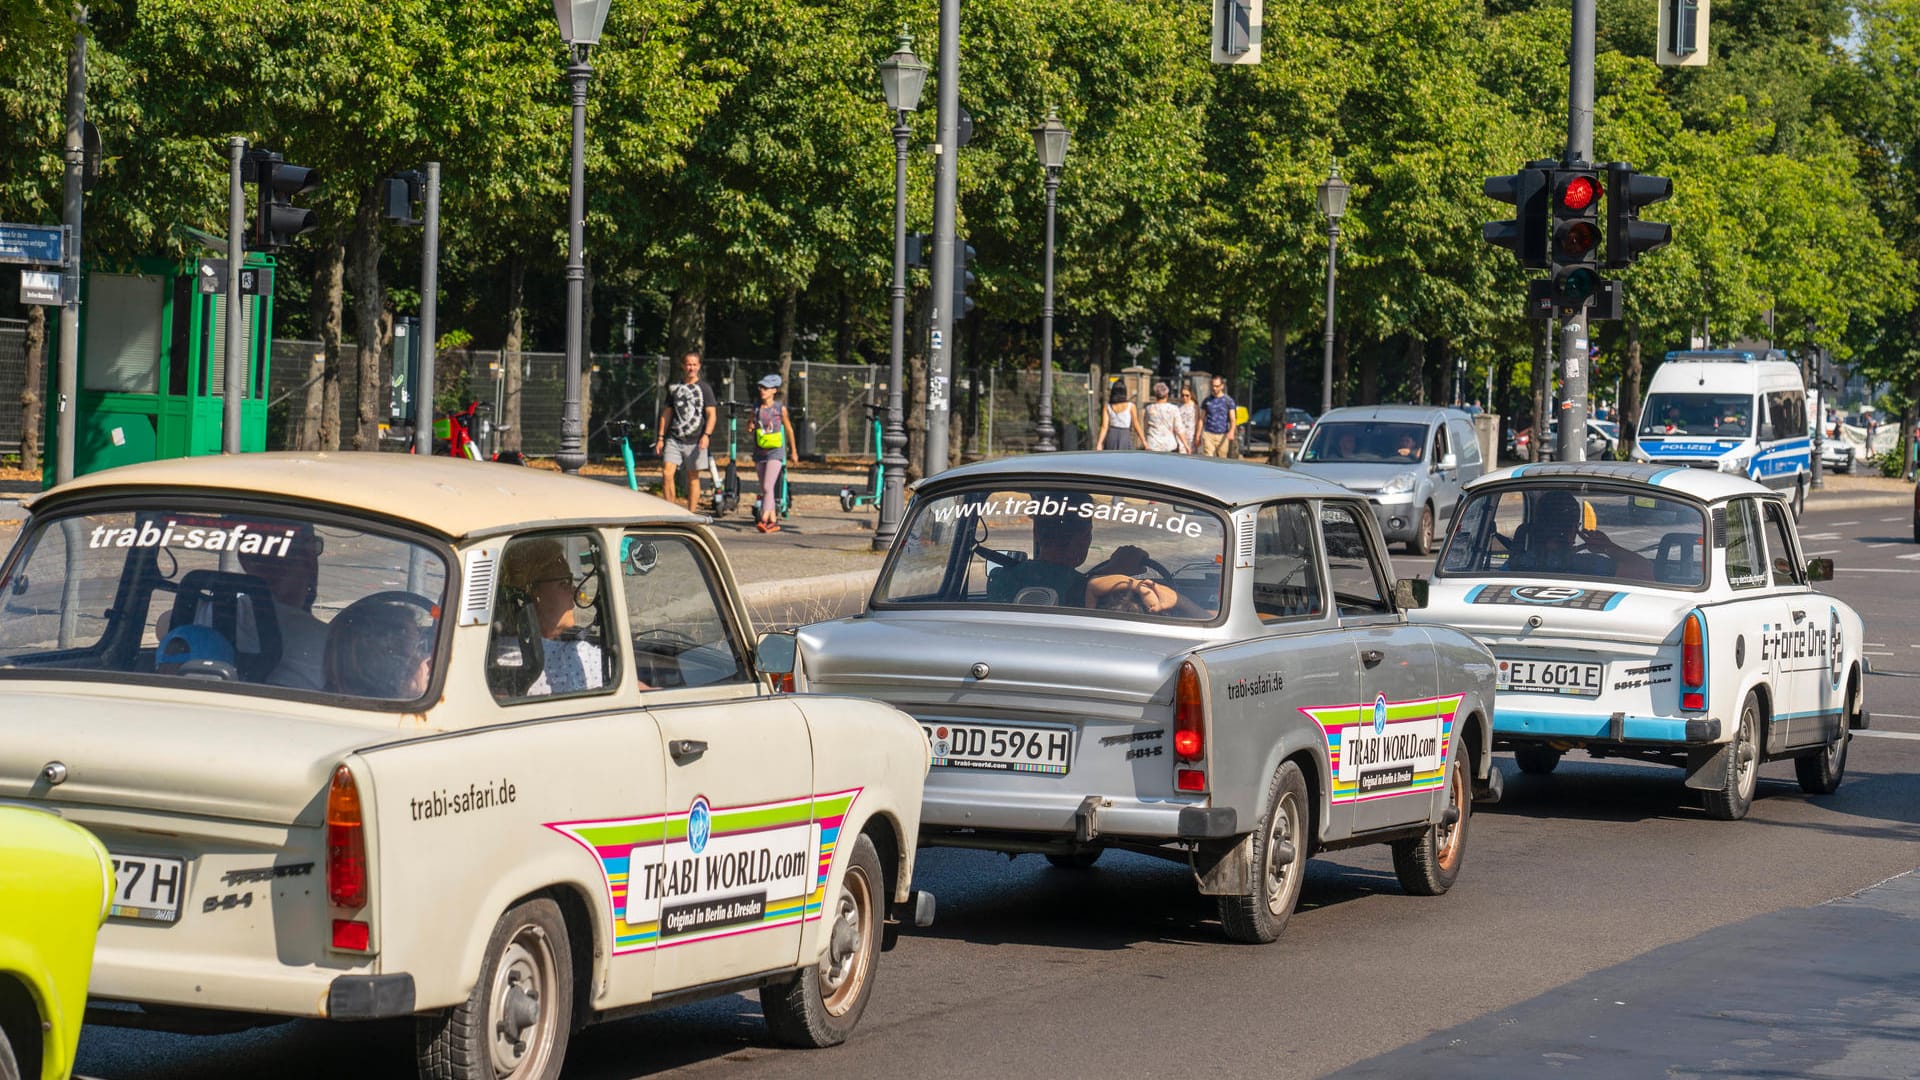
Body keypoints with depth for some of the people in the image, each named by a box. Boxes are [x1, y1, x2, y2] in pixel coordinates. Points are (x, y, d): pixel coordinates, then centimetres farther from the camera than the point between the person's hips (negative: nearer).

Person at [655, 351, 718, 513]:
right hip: (674, 439, 2)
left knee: (693, 477, 4)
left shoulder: (704, 387, 2)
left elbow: (711, 414, -3)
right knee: (667, 474, -11)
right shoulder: (674, 387, 11)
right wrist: (661, 437, 10)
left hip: (695, 441, -2)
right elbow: (667, 413, 16)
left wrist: (707, 435, -18)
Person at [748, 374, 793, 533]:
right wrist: (750, 425, -5)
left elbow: (788, 429, 7)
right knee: (764, 489, 8)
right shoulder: (757, 408, 7)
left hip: (775, 452, -5)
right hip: (759, 452, 5)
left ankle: (764, 520, -25)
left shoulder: (780, 408, -3)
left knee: (768, 487, -18)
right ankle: (773, 521, 18)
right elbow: (750, 427, 20)